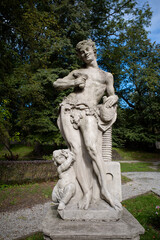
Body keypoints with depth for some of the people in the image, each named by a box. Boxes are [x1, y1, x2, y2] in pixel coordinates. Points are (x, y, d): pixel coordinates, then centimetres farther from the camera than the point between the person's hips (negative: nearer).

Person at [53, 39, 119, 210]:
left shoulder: (107, 76, 24)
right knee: (76, 149, -14)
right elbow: (56, 84, 22)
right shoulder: (77, 72, 25)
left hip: (88, 112, -1)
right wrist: (74, 83, 4)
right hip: (70, 108, 2)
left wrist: (114, 98, -3)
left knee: (91, 147, -25)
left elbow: (112, 96, 22)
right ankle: (87, 192, -12)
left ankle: (104, 190, -18)